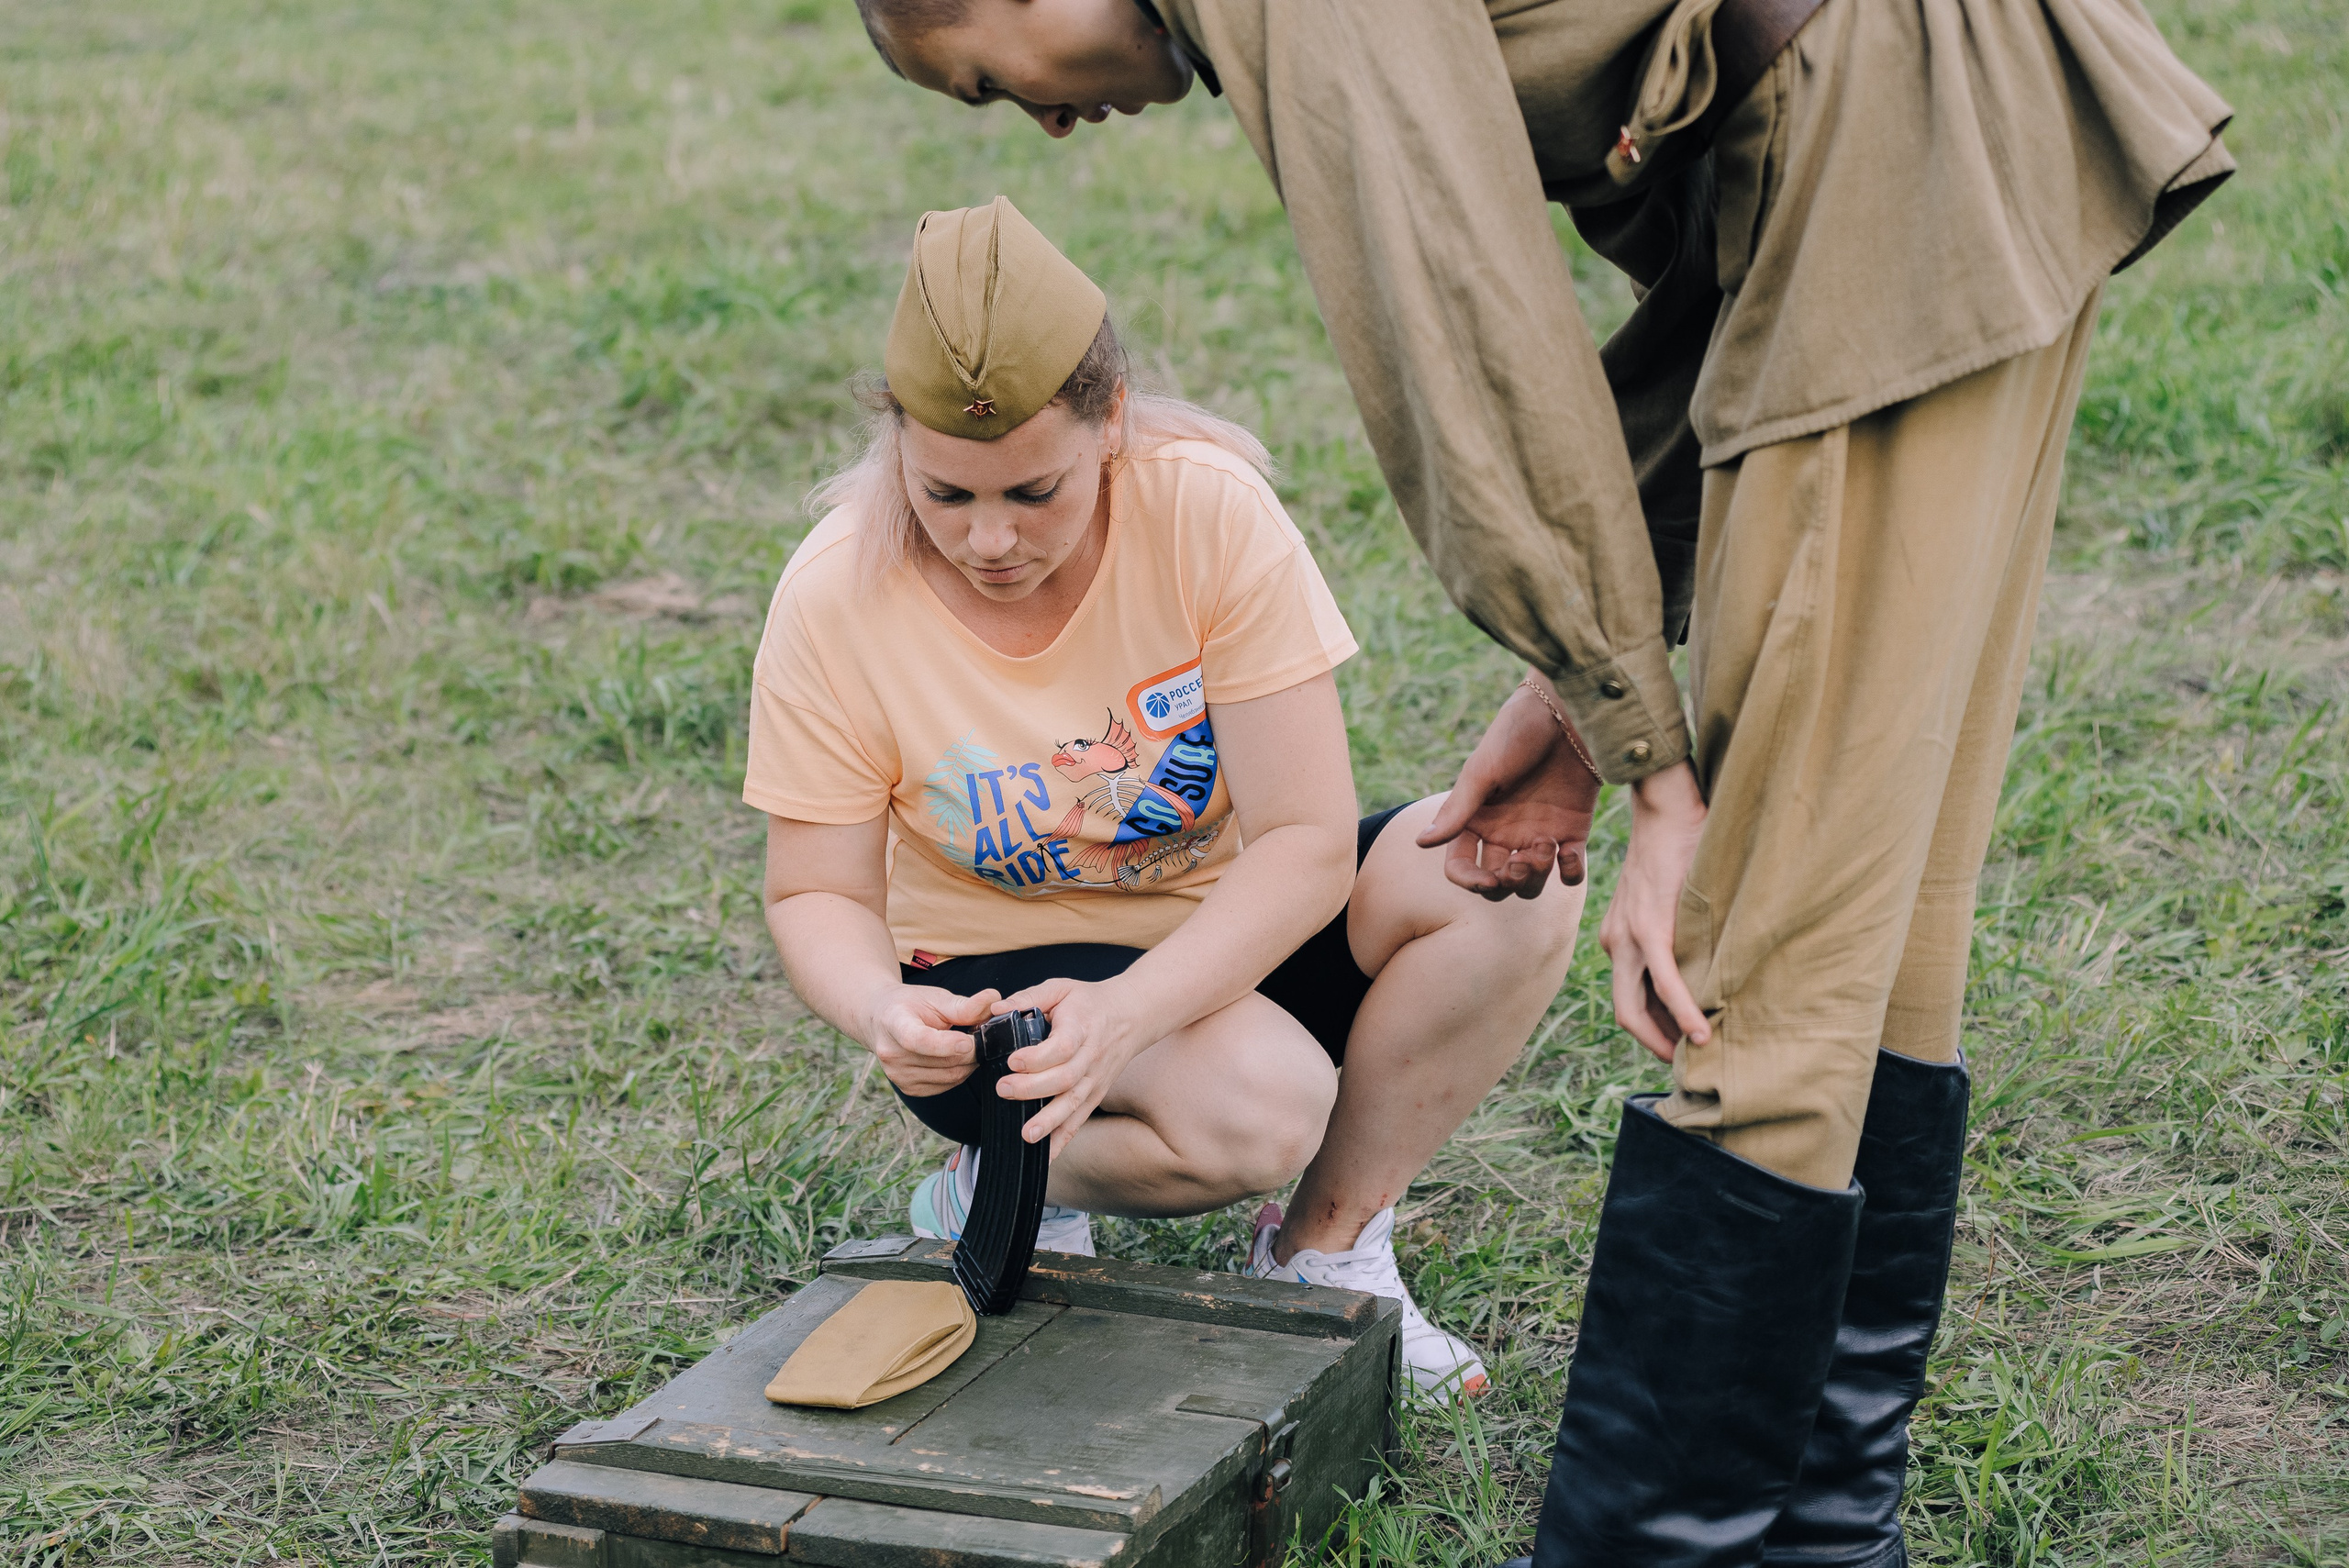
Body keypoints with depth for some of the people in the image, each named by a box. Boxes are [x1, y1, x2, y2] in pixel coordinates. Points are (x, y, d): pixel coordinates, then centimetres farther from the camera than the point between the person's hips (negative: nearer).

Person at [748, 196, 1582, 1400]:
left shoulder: (1209, 510, -21)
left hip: (1229, 932, 3)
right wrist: (882, 1011, -35)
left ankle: (1323, 1248, -8)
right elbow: (817, 896, -10)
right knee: (1260, 1104, -35)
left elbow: (1306, 839, -22)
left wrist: (1128, 1010, -37)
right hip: (999, 972, -3)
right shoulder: (834, 599, -20)